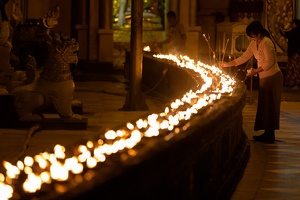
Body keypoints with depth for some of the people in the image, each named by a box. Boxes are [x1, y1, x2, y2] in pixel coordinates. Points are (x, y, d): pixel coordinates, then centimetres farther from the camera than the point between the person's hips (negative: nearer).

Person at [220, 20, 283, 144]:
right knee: (264, 105, 11)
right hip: (264, 77, 9)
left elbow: (270, 62, -21)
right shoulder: (254, 43, 8)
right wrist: (228, 64, 6)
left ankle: (269, 136, 0)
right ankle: (267, 134, 17)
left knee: (269, 105, -5)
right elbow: (244, 58, 12)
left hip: (272, 77, -9)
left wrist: (256, 71, -16)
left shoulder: (266, 43, -19)